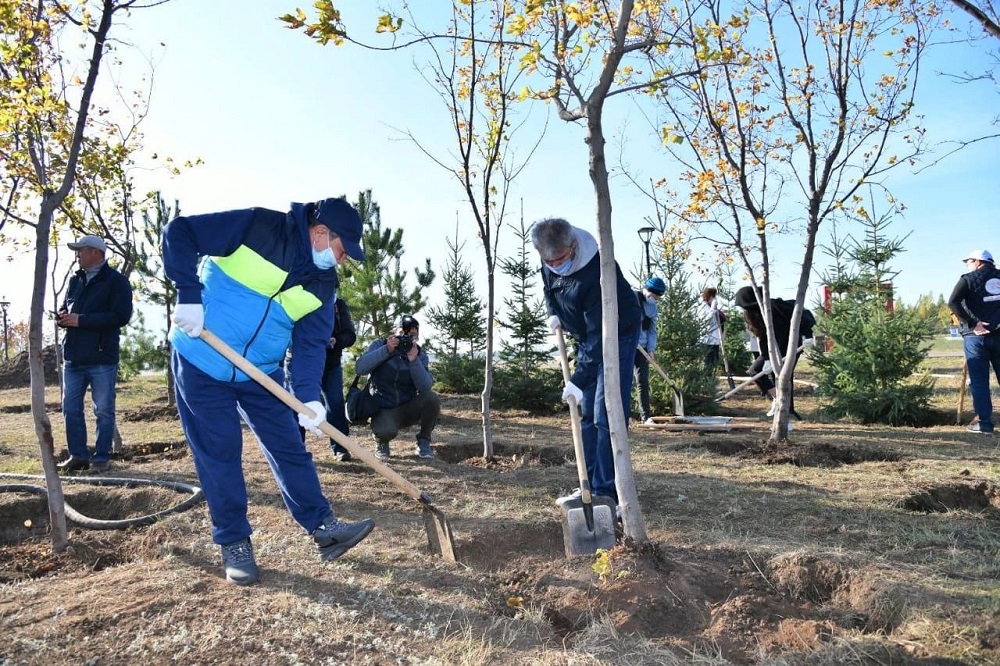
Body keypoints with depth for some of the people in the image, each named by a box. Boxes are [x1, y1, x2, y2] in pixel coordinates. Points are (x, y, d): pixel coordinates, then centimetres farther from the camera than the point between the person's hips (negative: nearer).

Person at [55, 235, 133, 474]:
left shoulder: (116, 281, -5)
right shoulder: (75, 280, 17)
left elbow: (121, 316, -17)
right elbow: (64, 308, 24)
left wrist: (81, 320, -18)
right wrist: (62, 317, -1)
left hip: (102, 358, -7)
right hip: (73, 357, 7)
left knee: (104, 411, 1)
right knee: (71, 409, 9)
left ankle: (102, 458, 9)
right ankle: (78, 455, 19)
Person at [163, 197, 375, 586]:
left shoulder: (323, 283, -1)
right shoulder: (258, 227, -17)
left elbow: (311, 343, -3)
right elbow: (179, 233, -15)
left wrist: (308, 395, -18)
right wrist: (188, 295, -24)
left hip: (261, 374, 5)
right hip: (201, 363, -5)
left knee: (290, 448, 5)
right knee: (219, 456, 1)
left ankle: (323, 528, 15)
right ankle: (234, 543, 16)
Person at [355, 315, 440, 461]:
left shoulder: (420, 354, -1)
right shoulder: (379, 345, -4)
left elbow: (425, 387, -17)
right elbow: (360, 368, -21)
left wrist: (413, 360, -28)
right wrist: (386, 350, -27)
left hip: (409, 409, 3)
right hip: (384, 410, -2)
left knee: (432, 398, -27)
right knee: (386, 431, -35)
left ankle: (423, 442, -3)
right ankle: (381, 443, 5)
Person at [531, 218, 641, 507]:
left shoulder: (597, 271, -35)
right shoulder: (550, 262, -11)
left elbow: (600, 334, -34)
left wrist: (579, 380, -34)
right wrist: (553, 313, -2)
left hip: (618, 335, -8)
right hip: (587, 337, 8)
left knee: (605, 415, -14)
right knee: (587, 414, 9)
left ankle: (606, 493, -8)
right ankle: (591, 485, 16)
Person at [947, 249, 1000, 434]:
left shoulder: (968, 279, 1)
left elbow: (953, 303, -15)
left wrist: (972, 323, -12)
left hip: (976, 336, -3)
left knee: (979, 381, 1)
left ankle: (984, 422, 0)